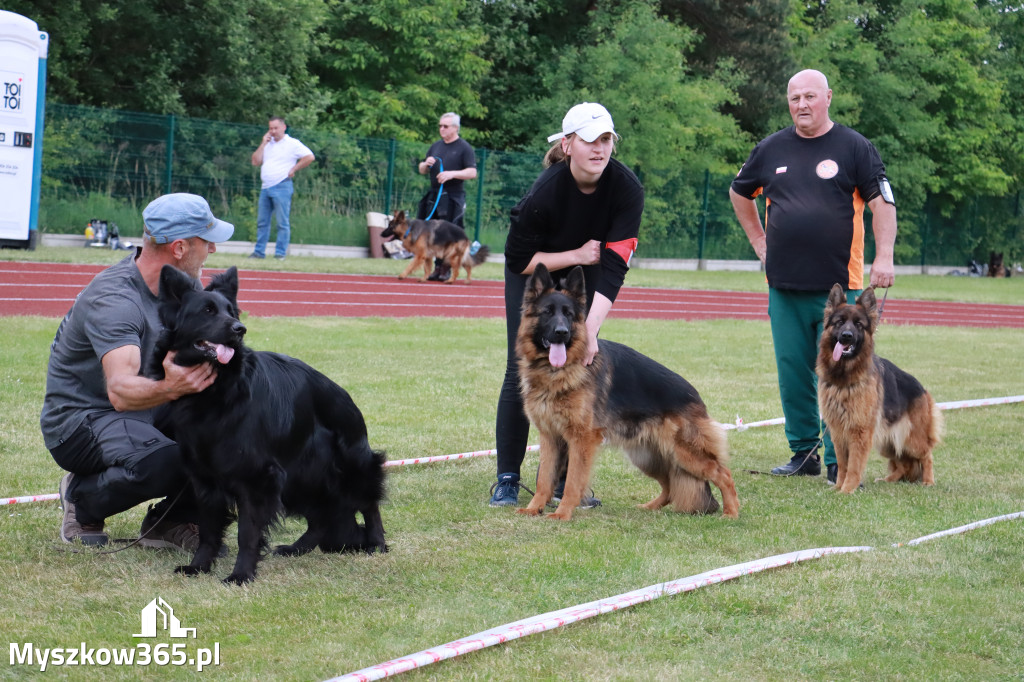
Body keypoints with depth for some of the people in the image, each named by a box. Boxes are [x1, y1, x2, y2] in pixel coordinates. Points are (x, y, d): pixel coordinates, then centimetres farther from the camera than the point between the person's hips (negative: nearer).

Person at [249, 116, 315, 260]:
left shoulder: (292, 144, -2)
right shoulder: (268, 144, 19)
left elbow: (310, 157, -9)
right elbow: (255, 161, 11)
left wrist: (294, 169, -8)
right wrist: (263, 144, 5)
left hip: (282, 187, -7)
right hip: (265, 187, 7)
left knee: (283, 223, -6)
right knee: (262, 221, 8)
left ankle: (280, 253, -5)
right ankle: (259, 251, 13)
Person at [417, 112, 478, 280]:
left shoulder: (464, 148, -1)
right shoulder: (435, 146, 18)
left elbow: (472, 172, -9)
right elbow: (422, 170, 23)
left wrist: (452, 174, -22)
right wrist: (426, 165, 0)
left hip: (453, 197, -6)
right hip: (433, 195, 6)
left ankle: (446, 269, -1)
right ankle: (437, 267, 6)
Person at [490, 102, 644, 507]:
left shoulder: (626, 189, -28)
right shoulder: (547, 190, -33)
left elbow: (614, 266, -33)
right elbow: (518, 259, -22)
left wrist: (591, 329, -42)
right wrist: (576, 255, -26)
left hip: (583, 279, 2)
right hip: (533, 274, -2)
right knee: (522, 370, -8)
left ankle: (564, 476, 5)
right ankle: (507, 480, -3)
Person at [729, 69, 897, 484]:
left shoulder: (854, 147, 0)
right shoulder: (772, 149, 11)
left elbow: (882, 203, -3)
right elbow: (739, 193, 27)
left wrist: (883, 257, -13)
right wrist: (758, 240, 19)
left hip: (838, 286, -4)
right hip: (784, 286, 4)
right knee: (792, 373, 6)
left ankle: (839, 463, 0)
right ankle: (803, 453, 17)